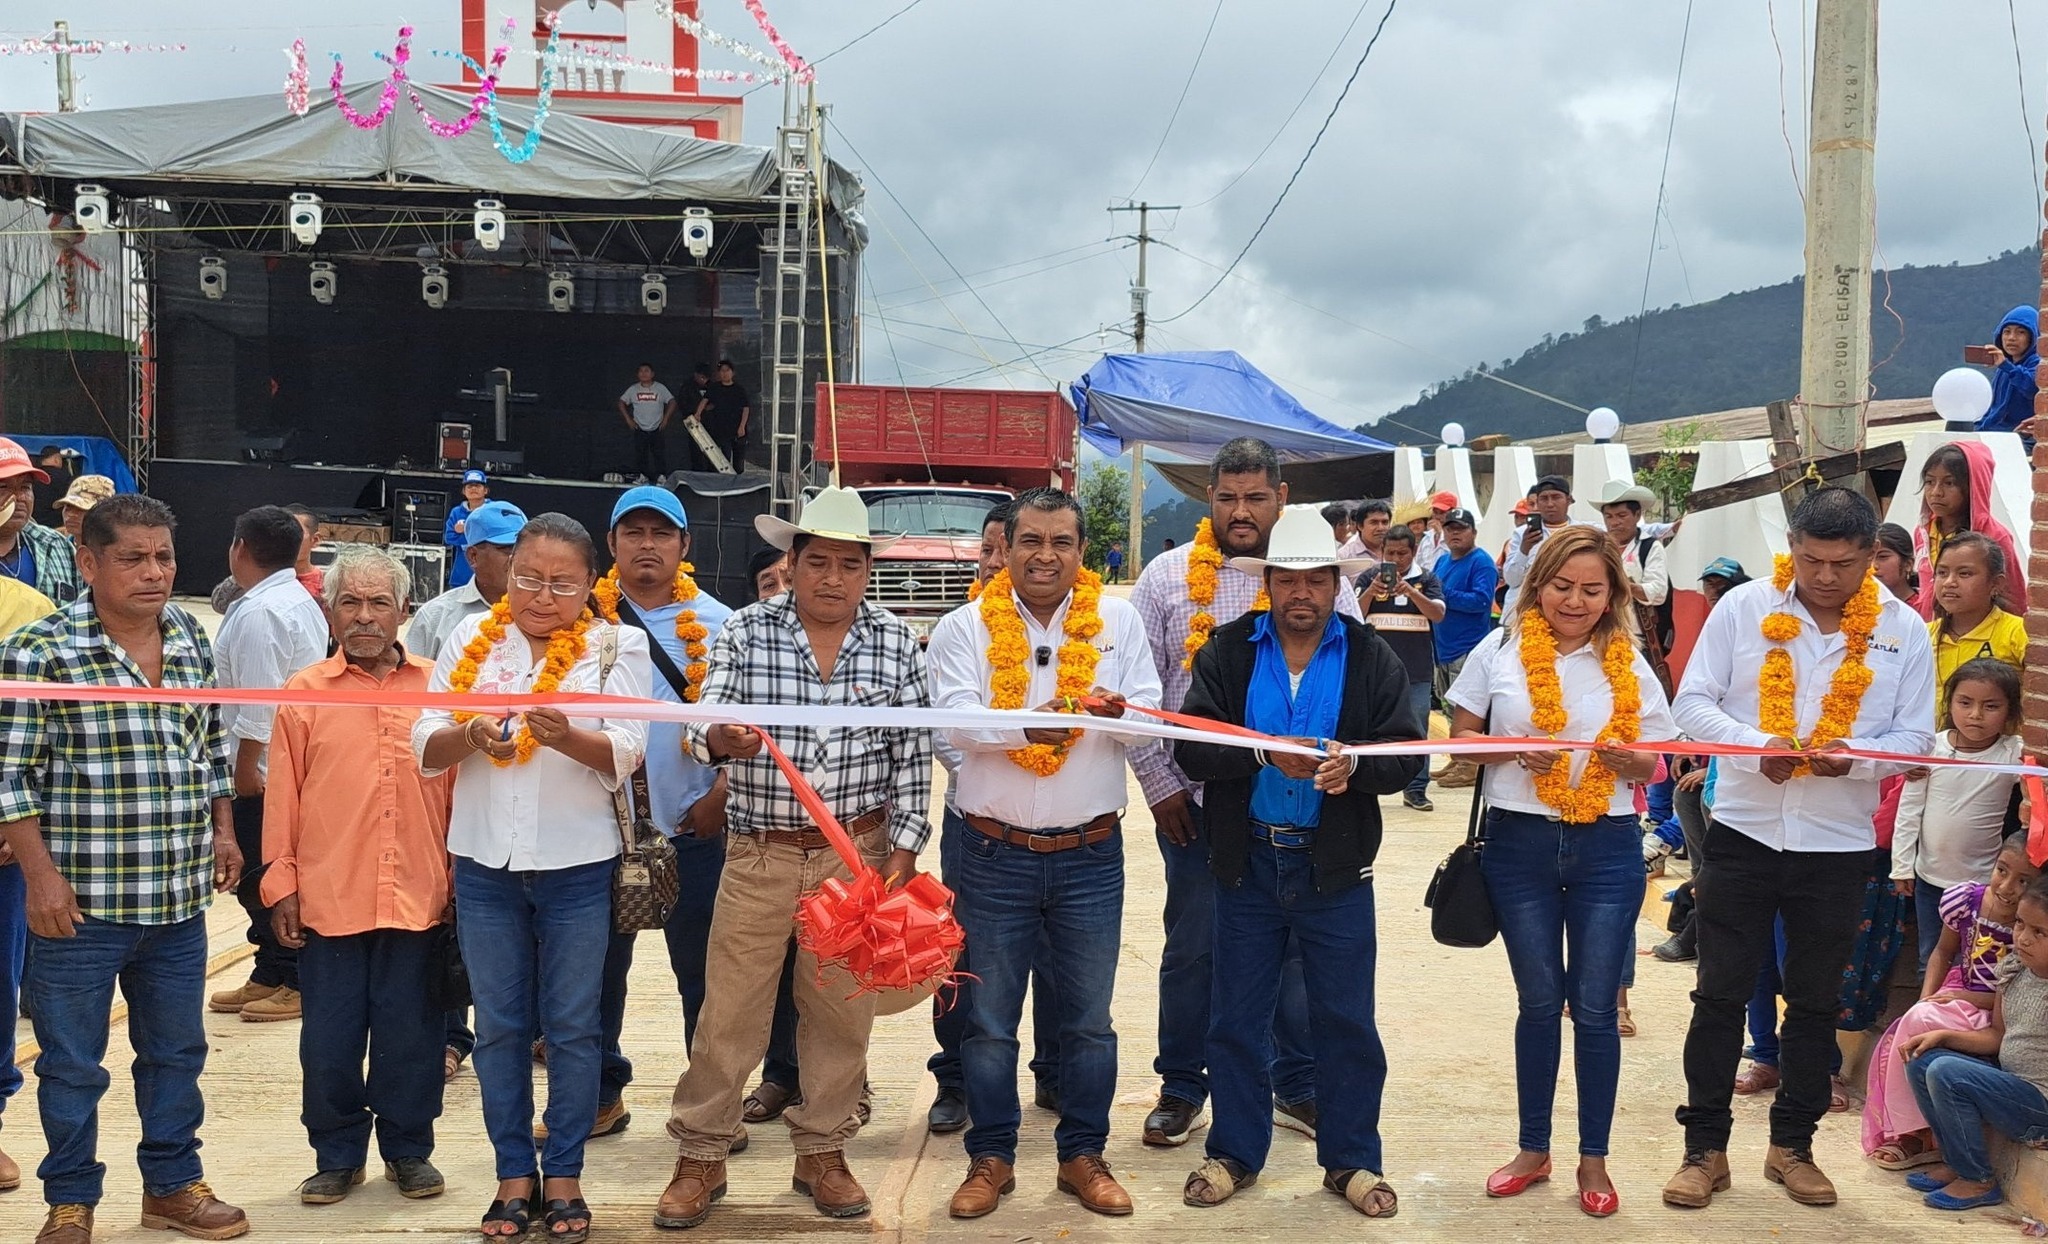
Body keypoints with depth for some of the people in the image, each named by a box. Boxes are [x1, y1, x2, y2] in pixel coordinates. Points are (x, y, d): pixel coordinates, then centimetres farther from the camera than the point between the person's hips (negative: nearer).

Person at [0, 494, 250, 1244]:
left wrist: (222, 830, 14)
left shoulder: (192, 641, 7)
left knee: (177, 1050, 16)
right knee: (73, 1063, 7)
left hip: (180, 899, 6)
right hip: (81, 901, -5)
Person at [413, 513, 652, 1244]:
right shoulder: (471, 640, 4)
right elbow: (425, 749, 1)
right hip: (485, 862, 2)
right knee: (499, 1026, 10)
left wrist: (566, 737, -30)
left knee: (571, 1026, 6)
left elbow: (625, 756, -11)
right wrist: (469, 734, -21)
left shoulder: (614, 648, -2)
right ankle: (515, 1174, 22)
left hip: (576, 863, -2)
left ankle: (564, 1175, 19)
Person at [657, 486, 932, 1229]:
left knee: (842, 1011, 10)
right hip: (760, 854, -1)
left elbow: (912, 756, 1)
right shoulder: (747, 631, -2)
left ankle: (823, 1152, 25)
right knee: (729, 1009, 4)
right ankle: (700, 1156, 18)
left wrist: (904, 849, -3)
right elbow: (701, 725, -9)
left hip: (857, 854, 1)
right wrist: (720, 740, -32)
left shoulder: (894, 642, 1)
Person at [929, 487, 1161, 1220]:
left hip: (1091, 855, 1)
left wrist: (1118, 713, -27)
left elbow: (1148, 719, -2)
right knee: (991, 1019, 8)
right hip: (995, 854, -1)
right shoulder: (966, 627, -2)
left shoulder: (1118, 621, 3)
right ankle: (991, 1158, 23)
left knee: (1089, 1018, 11)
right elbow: (956, 719, -15)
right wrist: (1025, 726, -35)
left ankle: (1083, 1156, 25)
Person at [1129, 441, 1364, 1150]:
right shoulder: (1169, 577, 2)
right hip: (1196, 799, 0)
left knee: (1297, 946, 10)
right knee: (1191, 950, 10)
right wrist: (1159, 783, -2)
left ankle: (1298, 1089, 26)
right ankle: (1181, 1091, 24)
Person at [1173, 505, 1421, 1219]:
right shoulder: (1227, 652, 0)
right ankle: (1235, 1154, 26)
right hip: (1247, 861, 1)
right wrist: (1265, 754, -24)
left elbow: (1407, 756, -5)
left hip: (1336, 869, 0)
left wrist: (1353, 764, -24)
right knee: (1238, 1019, 11)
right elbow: (1192, 748, -9)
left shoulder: (1373, 659, 1)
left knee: (1346, 1022, 7)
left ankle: (1351, 1160, 23)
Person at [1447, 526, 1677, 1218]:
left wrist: (1630, 761, -16)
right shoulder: (1500, 651, 0)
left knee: (1595, 1007, 3)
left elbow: (1655, 765, 7)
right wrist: (1513, 750, -16)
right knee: (1539, 1001, 10)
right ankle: (1533, 1149, 24)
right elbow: (1461, 739, 3)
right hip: (1519, 845, 0)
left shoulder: (1629, 665, 3)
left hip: (1606, 849, 0)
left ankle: (1593, 1159, 17)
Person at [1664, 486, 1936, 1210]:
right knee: (1720, 994, 4)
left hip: (1838, 844, 1)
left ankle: (1792, 1145, 27)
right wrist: (1758, 746, -22)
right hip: (1745, 831, -1)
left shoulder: (1902, 629, -1)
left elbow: (1915, 737, 1)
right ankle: (1705, 1148, 15)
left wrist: (1852, 755, -20)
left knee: (1816, 1001, 12)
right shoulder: (1744, 607, -5)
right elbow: (1693, 703, -5)